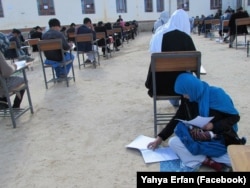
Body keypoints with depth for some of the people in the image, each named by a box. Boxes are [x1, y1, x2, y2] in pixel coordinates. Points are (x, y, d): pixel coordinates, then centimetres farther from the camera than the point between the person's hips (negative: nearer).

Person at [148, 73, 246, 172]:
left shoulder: (217, 95, -16)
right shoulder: (187, 100, -4)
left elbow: (234, 117, -9)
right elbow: (177, 119, 4)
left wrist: (214, 126, -25)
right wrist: (160, 138, 2)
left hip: (220, 138, -4)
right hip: (198, 137, 4)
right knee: (173, 142, -22)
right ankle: (212, 162, -20)